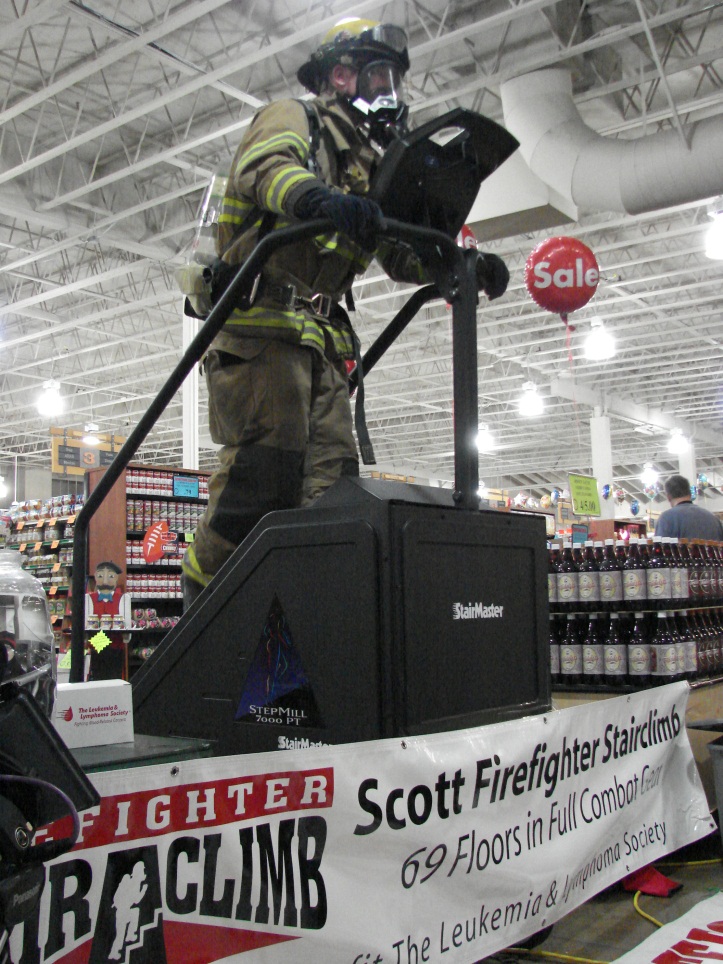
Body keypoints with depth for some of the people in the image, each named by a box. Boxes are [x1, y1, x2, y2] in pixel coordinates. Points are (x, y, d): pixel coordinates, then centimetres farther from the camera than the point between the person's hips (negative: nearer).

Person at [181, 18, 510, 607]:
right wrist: (321, 198, -40)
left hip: (322, 336, 8)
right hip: (262, 320, -8)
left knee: (332, 475, -2)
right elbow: (265, 166, -17)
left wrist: (468, 266, 2)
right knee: (265, 464, -18)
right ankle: (204, 591, -5)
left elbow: (402, 252, 22)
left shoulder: (370, 167, 31)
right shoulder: (294, 119, 8)